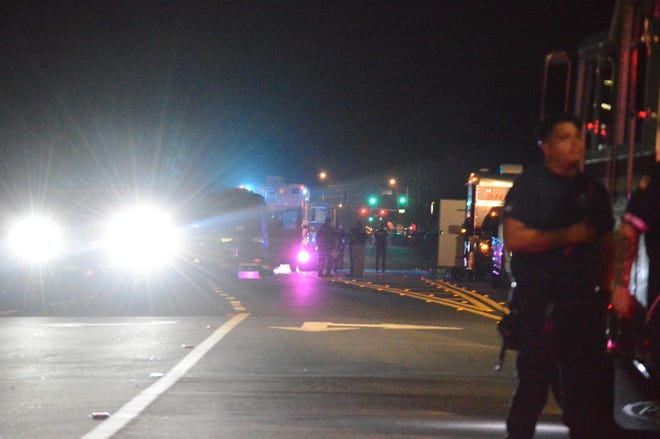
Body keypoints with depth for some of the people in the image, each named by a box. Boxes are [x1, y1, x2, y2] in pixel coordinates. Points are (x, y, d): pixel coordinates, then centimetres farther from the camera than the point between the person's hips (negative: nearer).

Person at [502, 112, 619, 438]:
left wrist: (605, 287, 10)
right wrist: (568, 235, -16)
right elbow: (514, 238, -14)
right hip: (539, 304, -5)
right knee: (534, 381, 1)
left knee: (589, 383, 4)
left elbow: (606, 242, 20)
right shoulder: (530, 184, -3)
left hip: (583, 301, 5)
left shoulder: (592, 189, 13)